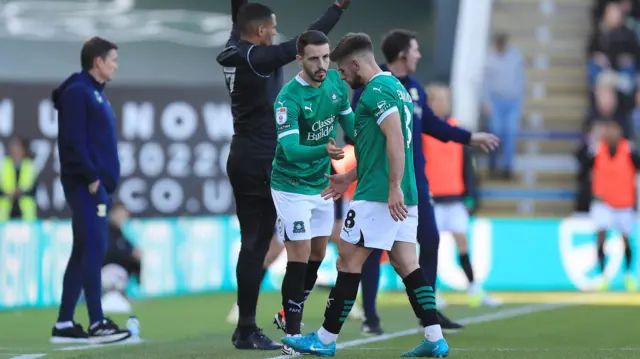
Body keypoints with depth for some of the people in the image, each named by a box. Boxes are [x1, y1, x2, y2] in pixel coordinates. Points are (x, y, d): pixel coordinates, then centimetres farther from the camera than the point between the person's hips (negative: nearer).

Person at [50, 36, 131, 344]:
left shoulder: (96, 94, 20)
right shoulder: (77, 92, -9)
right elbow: (72, 140, -18)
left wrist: (105, 181, 16)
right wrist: (91, 178, -19)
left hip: (99, 185, 10)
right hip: (86, 185, -10)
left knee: (84, 252, 9)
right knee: (94, 249, -11)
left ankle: (64, 324, 11)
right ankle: (97, 324, -11)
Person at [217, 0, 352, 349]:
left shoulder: (231, 53, 8)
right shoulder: (257, 58, -15)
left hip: (242, 160, 9)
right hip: (260, 163, -9)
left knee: (252, 244, 10)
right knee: (256, 245, -6)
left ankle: (245, 327, 10)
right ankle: (247, 331, -6)